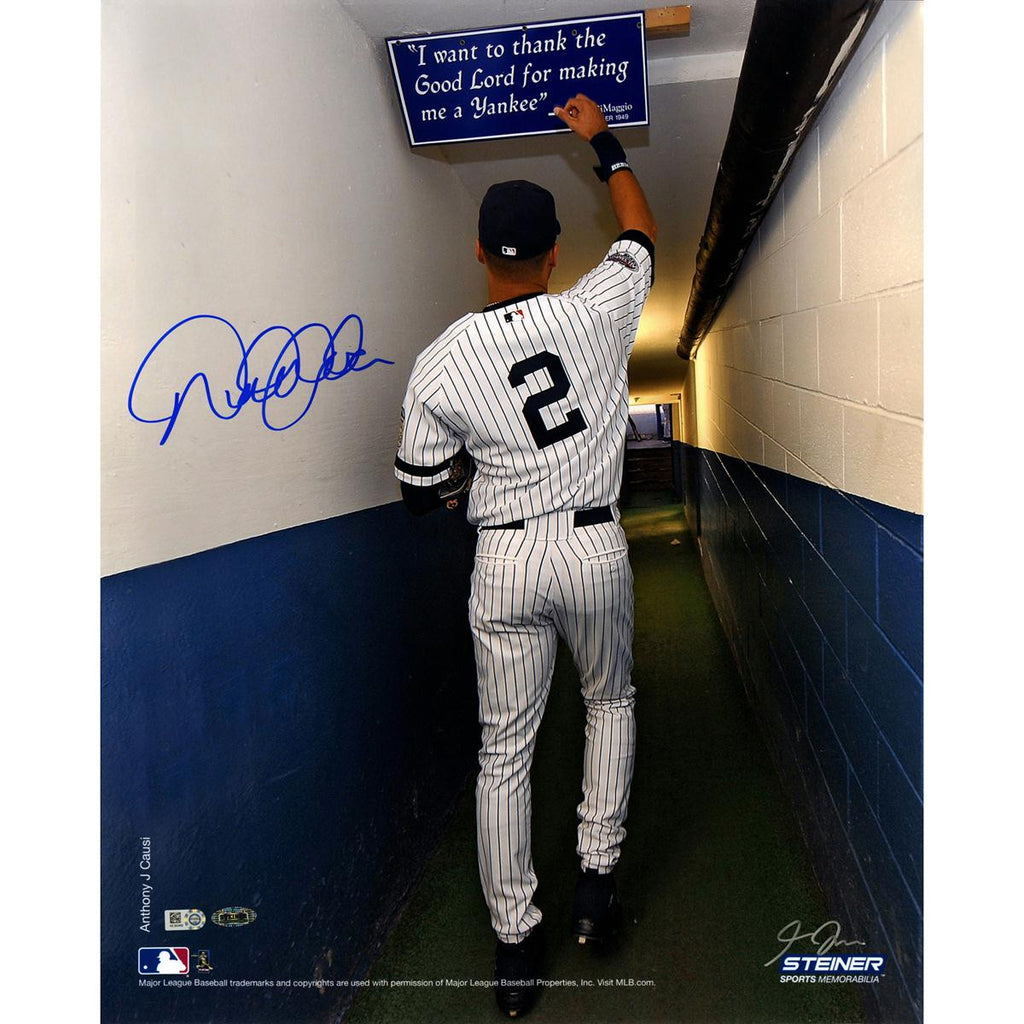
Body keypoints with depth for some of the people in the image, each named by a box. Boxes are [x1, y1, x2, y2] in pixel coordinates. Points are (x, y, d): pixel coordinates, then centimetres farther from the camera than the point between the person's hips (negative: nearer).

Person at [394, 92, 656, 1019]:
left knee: (505, 749, 10)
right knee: (611, 703, 26)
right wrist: (603, 142, 25)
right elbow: (642, 231, 14)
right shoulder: (596, 313, -7)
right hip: (594, 549, 1)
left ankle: (515, 948, 21)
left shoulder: (439, 365, -8)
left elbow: (423, 492, 0)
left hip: (504, 563, 0)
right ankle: (597, 877, 24)